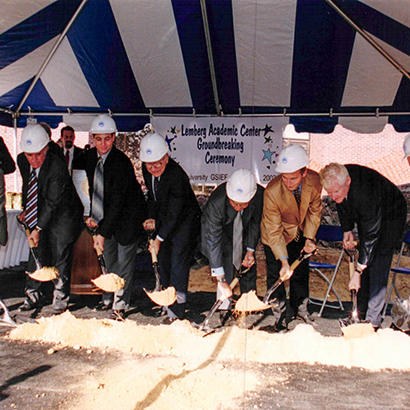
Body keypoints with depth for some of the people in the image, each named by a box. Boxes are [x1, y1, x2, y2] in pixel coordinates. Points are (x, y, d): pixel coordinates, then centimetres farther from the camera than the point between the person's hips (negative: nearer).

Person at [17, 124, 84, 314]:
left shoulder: (57, 167, -28)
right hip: (39, 215, 6)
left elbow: (53, 203, -26)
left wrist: (38, 229, -27)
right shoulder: (22, 161, -7)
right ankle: (32, 297, 25)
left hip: (62, 215, -6)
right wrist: (25, 209, 12)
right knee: (37, 255, 10)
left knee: (61, 257, -2)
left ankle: (60, 299, 13)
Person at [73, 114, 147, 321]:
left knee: (124, 261, -1)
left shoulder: (121, 163, -24)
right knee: (109, 260, 14)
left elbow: (117, 203, -26)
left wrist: (102, 232, -26)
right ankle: (109, 298, 30)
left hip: (127, 218, -6)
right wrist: (93, 215, 4)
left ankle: (120, 305, 10)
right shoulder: (90, 157, -3)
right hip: (105, 218, 6)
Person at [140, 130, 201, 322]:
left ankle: (176, 309, 0)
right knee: (163, 260, 13)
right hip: (164, 219, 8)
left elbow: (174, 214, -27)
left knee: (178, 261, -9)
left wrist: (159, 238, -23)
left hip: (185, 220, -8)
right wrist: (152, 218, -1)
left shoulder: (177, 175, -31)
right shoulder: (147, 171, -8)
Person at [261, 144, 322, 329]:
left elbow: (314, 211, -6)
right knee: (276, 275, 3)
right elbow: (274, 231, -27)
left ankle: (301, 308, 39)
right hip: (278, 233, -3)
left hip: (301, 231, 3)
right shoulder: (272, 192, -36)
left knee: (301, 271, 16)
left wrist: (309, 238, -13)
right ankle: (279, 314, 26)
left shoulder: (314, 181, -26)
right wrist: (284, 260, -32)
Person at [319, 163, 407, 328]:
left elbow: (371, 236, -35)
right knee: (364, 262, 7)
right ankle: (361, 312, 19)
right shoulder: (338, 180, -22)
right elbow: (342, 205, 2)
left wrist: (358, 271, -32)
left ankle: (373, 319, -2)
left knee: (377, 266, -12)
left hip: (389, 218, -7)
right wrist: (347, 230, -5)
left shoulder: (367, 193, -42)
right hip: (364, 216, 7)